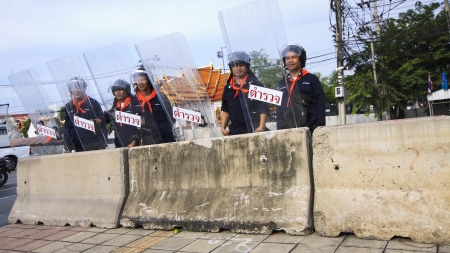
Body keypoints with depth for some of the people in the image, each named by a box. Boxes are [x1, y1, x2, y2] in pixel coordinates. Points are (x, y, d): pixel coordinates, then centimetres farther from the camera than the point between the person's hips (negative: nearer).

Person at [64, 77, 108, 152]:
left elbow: (102, 123, 0)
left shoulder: (93, 103, 1)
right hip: (78, 148, 2)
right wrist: (69, 147, 5)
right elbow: (67, 128, 11)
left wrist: (103, 145, -5)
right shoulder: (68, 107, 10)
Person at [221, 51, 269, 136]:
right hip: (234, 131, 4)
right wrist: (223, 127, 11)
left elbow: (263, 108, -5)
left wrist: (261, 127, -13)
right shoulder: (228, 88, 14)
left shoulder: (255, 84, 0)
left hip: (253, 130, -4)